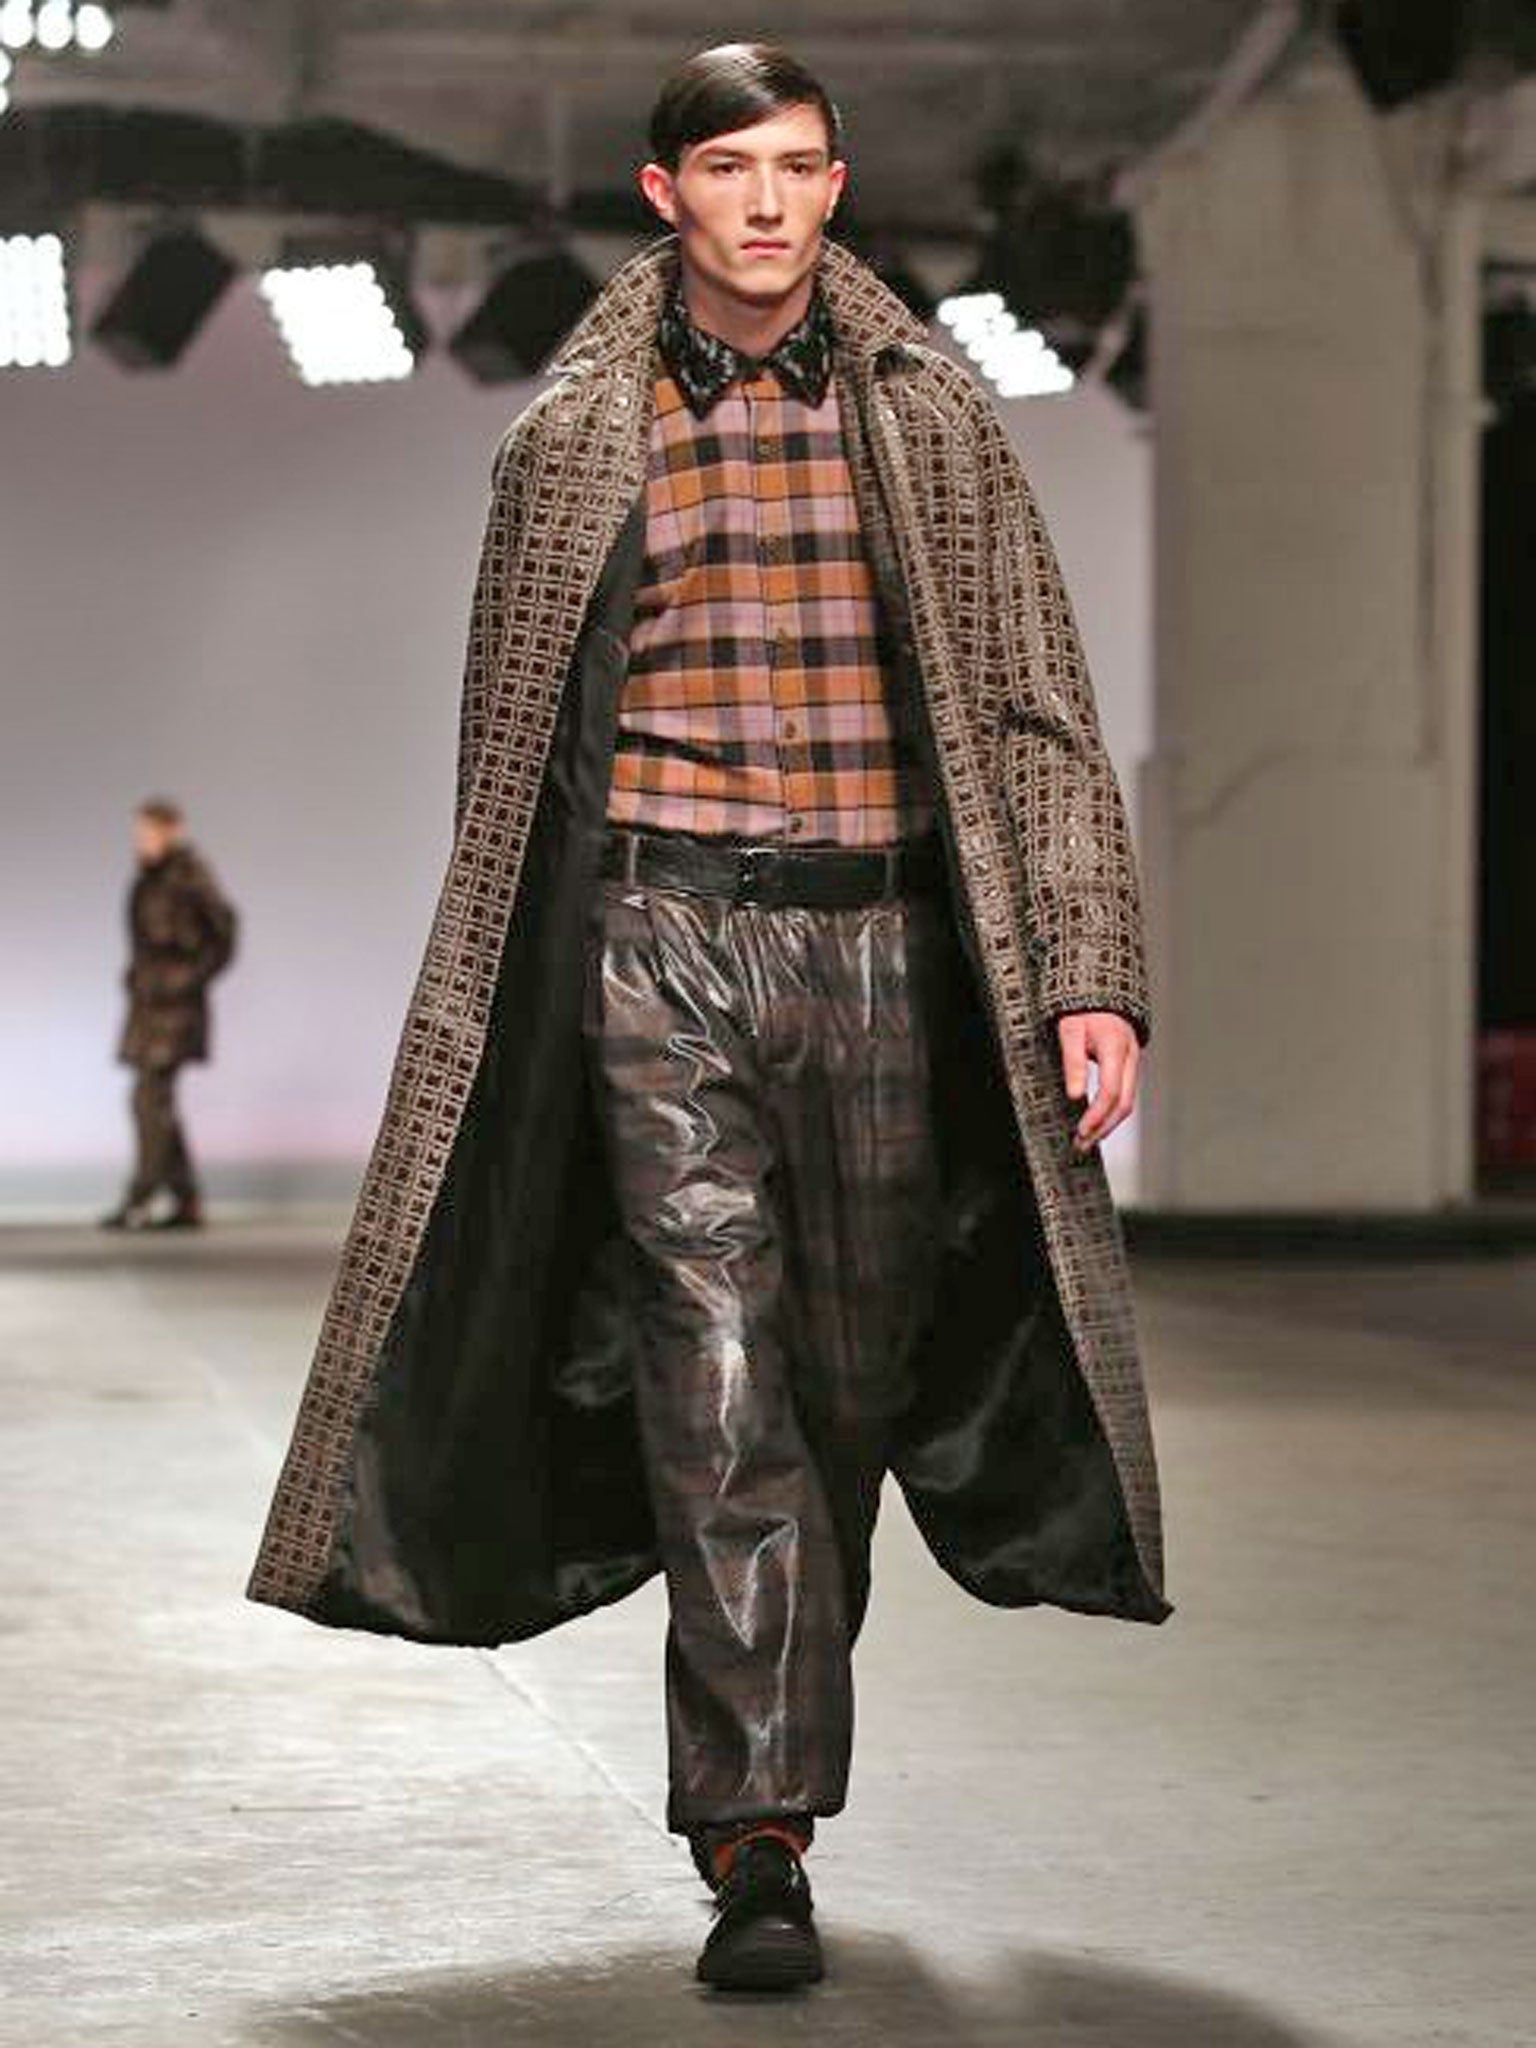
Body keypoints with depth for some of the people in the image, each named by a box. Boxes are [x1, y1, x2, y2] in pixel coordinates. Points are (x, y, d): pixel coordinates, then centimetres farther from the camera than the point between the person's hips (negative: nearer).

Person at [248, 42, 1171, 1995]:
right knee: (717, 1380, -13)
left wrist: (1090, 976, -4)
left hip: (880, 944, 2)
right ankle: (757, 1847, -13)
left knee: (847, 1382, 9)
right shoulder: (573, 443, 6)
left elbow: (1035, 715, 5)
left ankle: (772, 1752, 30)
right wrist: (487, 1024, 13)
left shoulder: (931, 420, 7)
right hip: (661, 940, -2)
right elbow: (508, 761, 12)